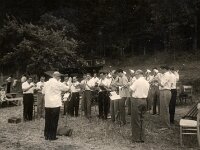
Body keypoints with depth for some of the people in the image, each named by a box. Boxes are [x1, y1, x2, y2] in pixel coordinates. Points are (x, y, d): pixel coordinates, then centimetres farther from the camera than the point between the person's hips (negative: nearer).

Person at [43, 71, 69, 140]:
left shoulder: (47, 83, 7)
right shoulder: (58, 83, -8)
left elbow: (43, 92, 15)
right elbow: (67, 88, 1)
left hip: (47, 104, 5)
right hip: (55, 104, -5)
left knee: (47, 120, 12)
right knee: (54, 121, 3)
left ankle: (46, 135, 18)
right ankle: (52, 136, 7)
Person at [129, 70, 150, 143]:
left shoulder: (137, 81, -13)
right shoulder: (147, 82, 8)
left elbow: (131, 89, -12)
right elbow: (146, 92, 13)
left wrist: (130, 85, 7)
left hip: (136, 100, -7)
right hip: (144, 100, 7)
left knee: (136, 120, 2)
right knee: (141, 119, 16)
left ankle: (136, 138, 8)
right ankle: (142, 138, 21)